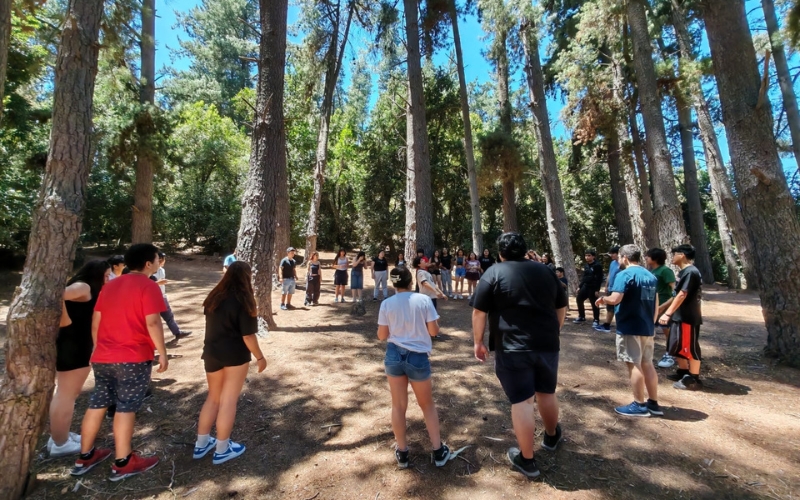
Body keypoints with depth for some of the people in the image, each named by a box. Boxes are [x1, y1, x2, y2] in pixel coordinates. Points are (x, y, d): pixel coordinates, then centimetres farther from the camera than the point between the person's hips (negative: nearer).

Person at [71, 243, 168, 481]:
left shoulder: (110, 285, 12)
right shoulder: (148, 286, -12)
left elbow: (95, 321, 15)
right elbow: (152, 322, -20)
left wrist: (99, 348, 25)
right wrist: (162, 353, -12)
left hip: (102, 357, 8)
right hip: (133, 359, -7)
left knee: (97, 404, 17)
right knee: (126, 408, 1)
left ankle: (85, 457, 30)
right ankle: (123, 463, 11)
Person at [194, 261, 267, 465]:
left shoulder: (214, 297, 2)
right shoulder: (243, 301, -18)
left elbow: (213, 324, 14)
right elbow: (248, 335, -18)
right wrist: (260, 357, -8)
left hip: (212, 352, 6)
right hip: (235, 355, -6)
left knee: (213, 397, 20)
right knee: (228, 401, 5)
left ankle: (201, 444, 28)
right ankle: (222, 449, 16)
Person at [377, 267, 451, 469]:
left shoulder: (386, 304, -5)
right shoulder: (424, 300, -8)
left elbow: (382, 335, 0)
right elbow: (434, 331, -6)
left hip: (394, 355, 1)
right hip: (418, 357, -1)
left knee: (398, 406, 16)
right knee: (427, 404, 19)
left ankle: (402, 453, 28)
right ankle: (438, 451, 29)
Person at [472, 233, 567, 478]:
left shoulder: (494, 273, -6)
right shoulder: (546, 271, 8)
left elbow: (479, 312, -9)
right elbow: (561, 308, 16)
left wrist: (478, 342, 1)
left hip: (512, 348, -5)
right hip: (547, 344, 5)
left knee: (521, 401, 3)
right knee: (547, 393, 23)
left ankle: (526, 459, 15)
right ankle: (551, 437, 46)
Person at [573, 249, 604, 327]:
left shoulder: (597, 265, -11)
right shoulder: (586, 265, 12)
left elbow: (599, 278, -15)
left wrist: (597, 290, -19)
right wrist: (580, 286, 15)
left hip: (593, 288, -8)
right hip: (585, 286, 8)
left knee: (594, 304, -1)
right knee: (579, 299, 9)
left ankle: (596, 320, 13)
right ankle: (581, 317, 24)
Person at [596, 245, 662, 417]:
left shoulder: (625, 275, -14)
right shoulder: (651, 276, 13)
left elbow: (615, 299, -25)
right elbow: (656, 304, 16)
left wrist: (603, 299, -4)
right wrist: (651, 323, 23)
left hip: (630, 328, -8)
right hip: (647, 327, 8)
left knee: (634, 365, -1)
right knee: (647, 364, 15)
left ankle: (639, 405, 7)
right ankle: (653, 403, 22)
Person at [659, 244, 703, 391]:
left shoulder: (691, 272, -18)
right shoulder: (683, 272, 12)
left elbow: (682, 295, -25)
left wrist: (667, 313, -27)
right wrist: (662, 307, 22)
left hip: (688, 318, -10)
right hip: (679, 316, 10)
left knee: (690, 348, 1)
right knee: (678, 346, 17)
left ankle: (694, 379, 12)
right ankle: (683, 372, 30)